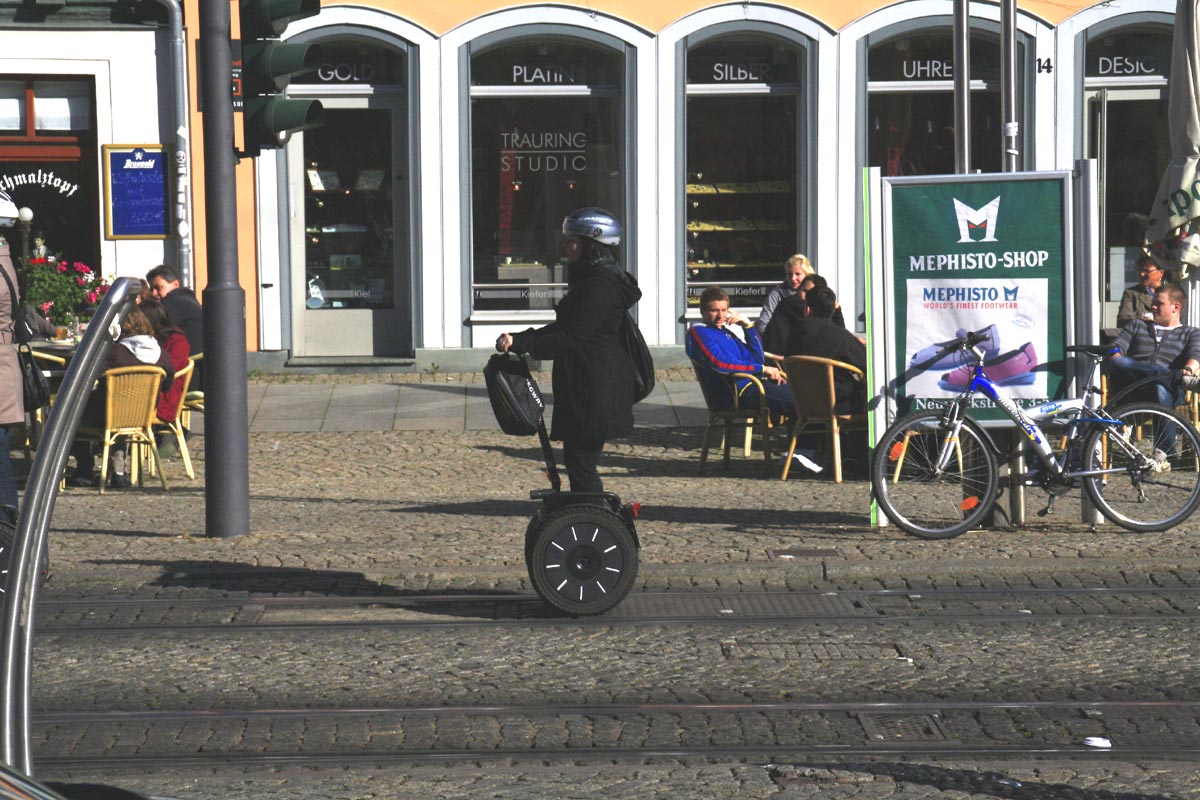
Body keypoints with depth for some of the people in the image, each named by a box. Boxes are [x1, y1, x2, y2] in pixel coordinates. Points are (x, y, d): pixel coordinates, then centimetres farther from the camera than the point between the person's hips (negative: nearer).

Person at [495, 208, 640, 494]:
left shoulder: (600, 286, -18)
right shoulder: (591, 280, 17)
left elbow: (572, 338, -23)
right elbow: (565, 328, 21)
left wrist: (520, 343, -24)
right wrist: (521, 339, 11)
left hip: (595, 392, -11)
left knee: (580, 462, -9)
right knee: (577, 460, 15)